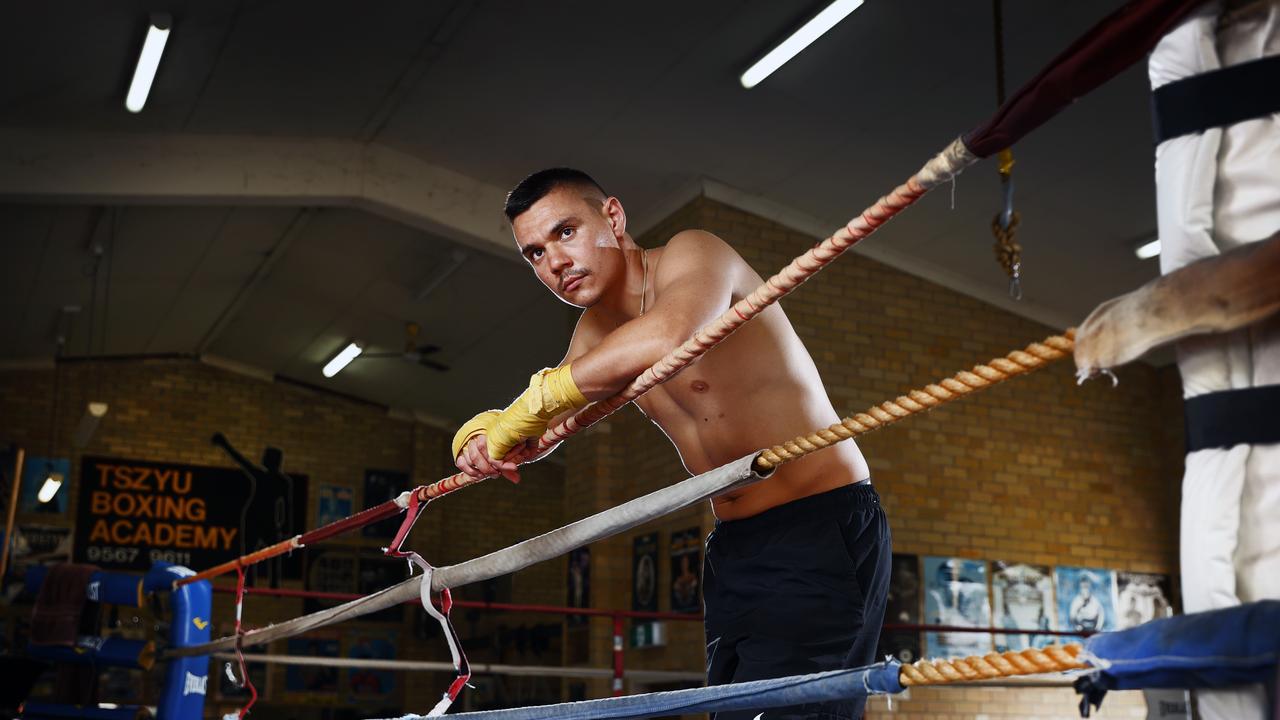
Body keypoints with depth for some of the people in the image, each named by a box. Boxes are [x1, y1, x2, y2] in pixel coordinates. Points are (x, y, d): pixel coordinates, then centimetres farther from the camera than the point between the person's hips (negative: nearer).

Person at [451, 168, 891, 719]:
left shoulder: (691, 252, -12)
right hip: (735, 548, 8)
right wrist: (479, 435, -7)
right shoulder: (596, 331, 12)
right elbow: (536, 432, 17)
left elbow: (669, 337, -35)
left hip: (822, 527, -8)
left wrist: (537, 398, -26)